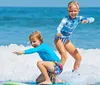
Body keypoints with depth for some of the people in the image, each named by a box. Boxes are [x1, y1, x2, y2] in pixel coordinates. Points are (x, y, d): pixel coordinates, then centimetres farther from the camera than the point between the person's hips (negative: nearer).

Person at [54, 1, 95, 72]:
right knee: (64, 56, -30)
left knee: (79, 58, 10)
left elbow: (92, 19, -9)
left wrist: (87, 21, -33)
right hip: (59, 39, -7)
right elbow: (60, 26, -40)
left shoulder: (78, 18, -7)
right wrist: (58, 32, -63)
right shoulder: (66, 19, -23)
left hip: (67, 40, 7)